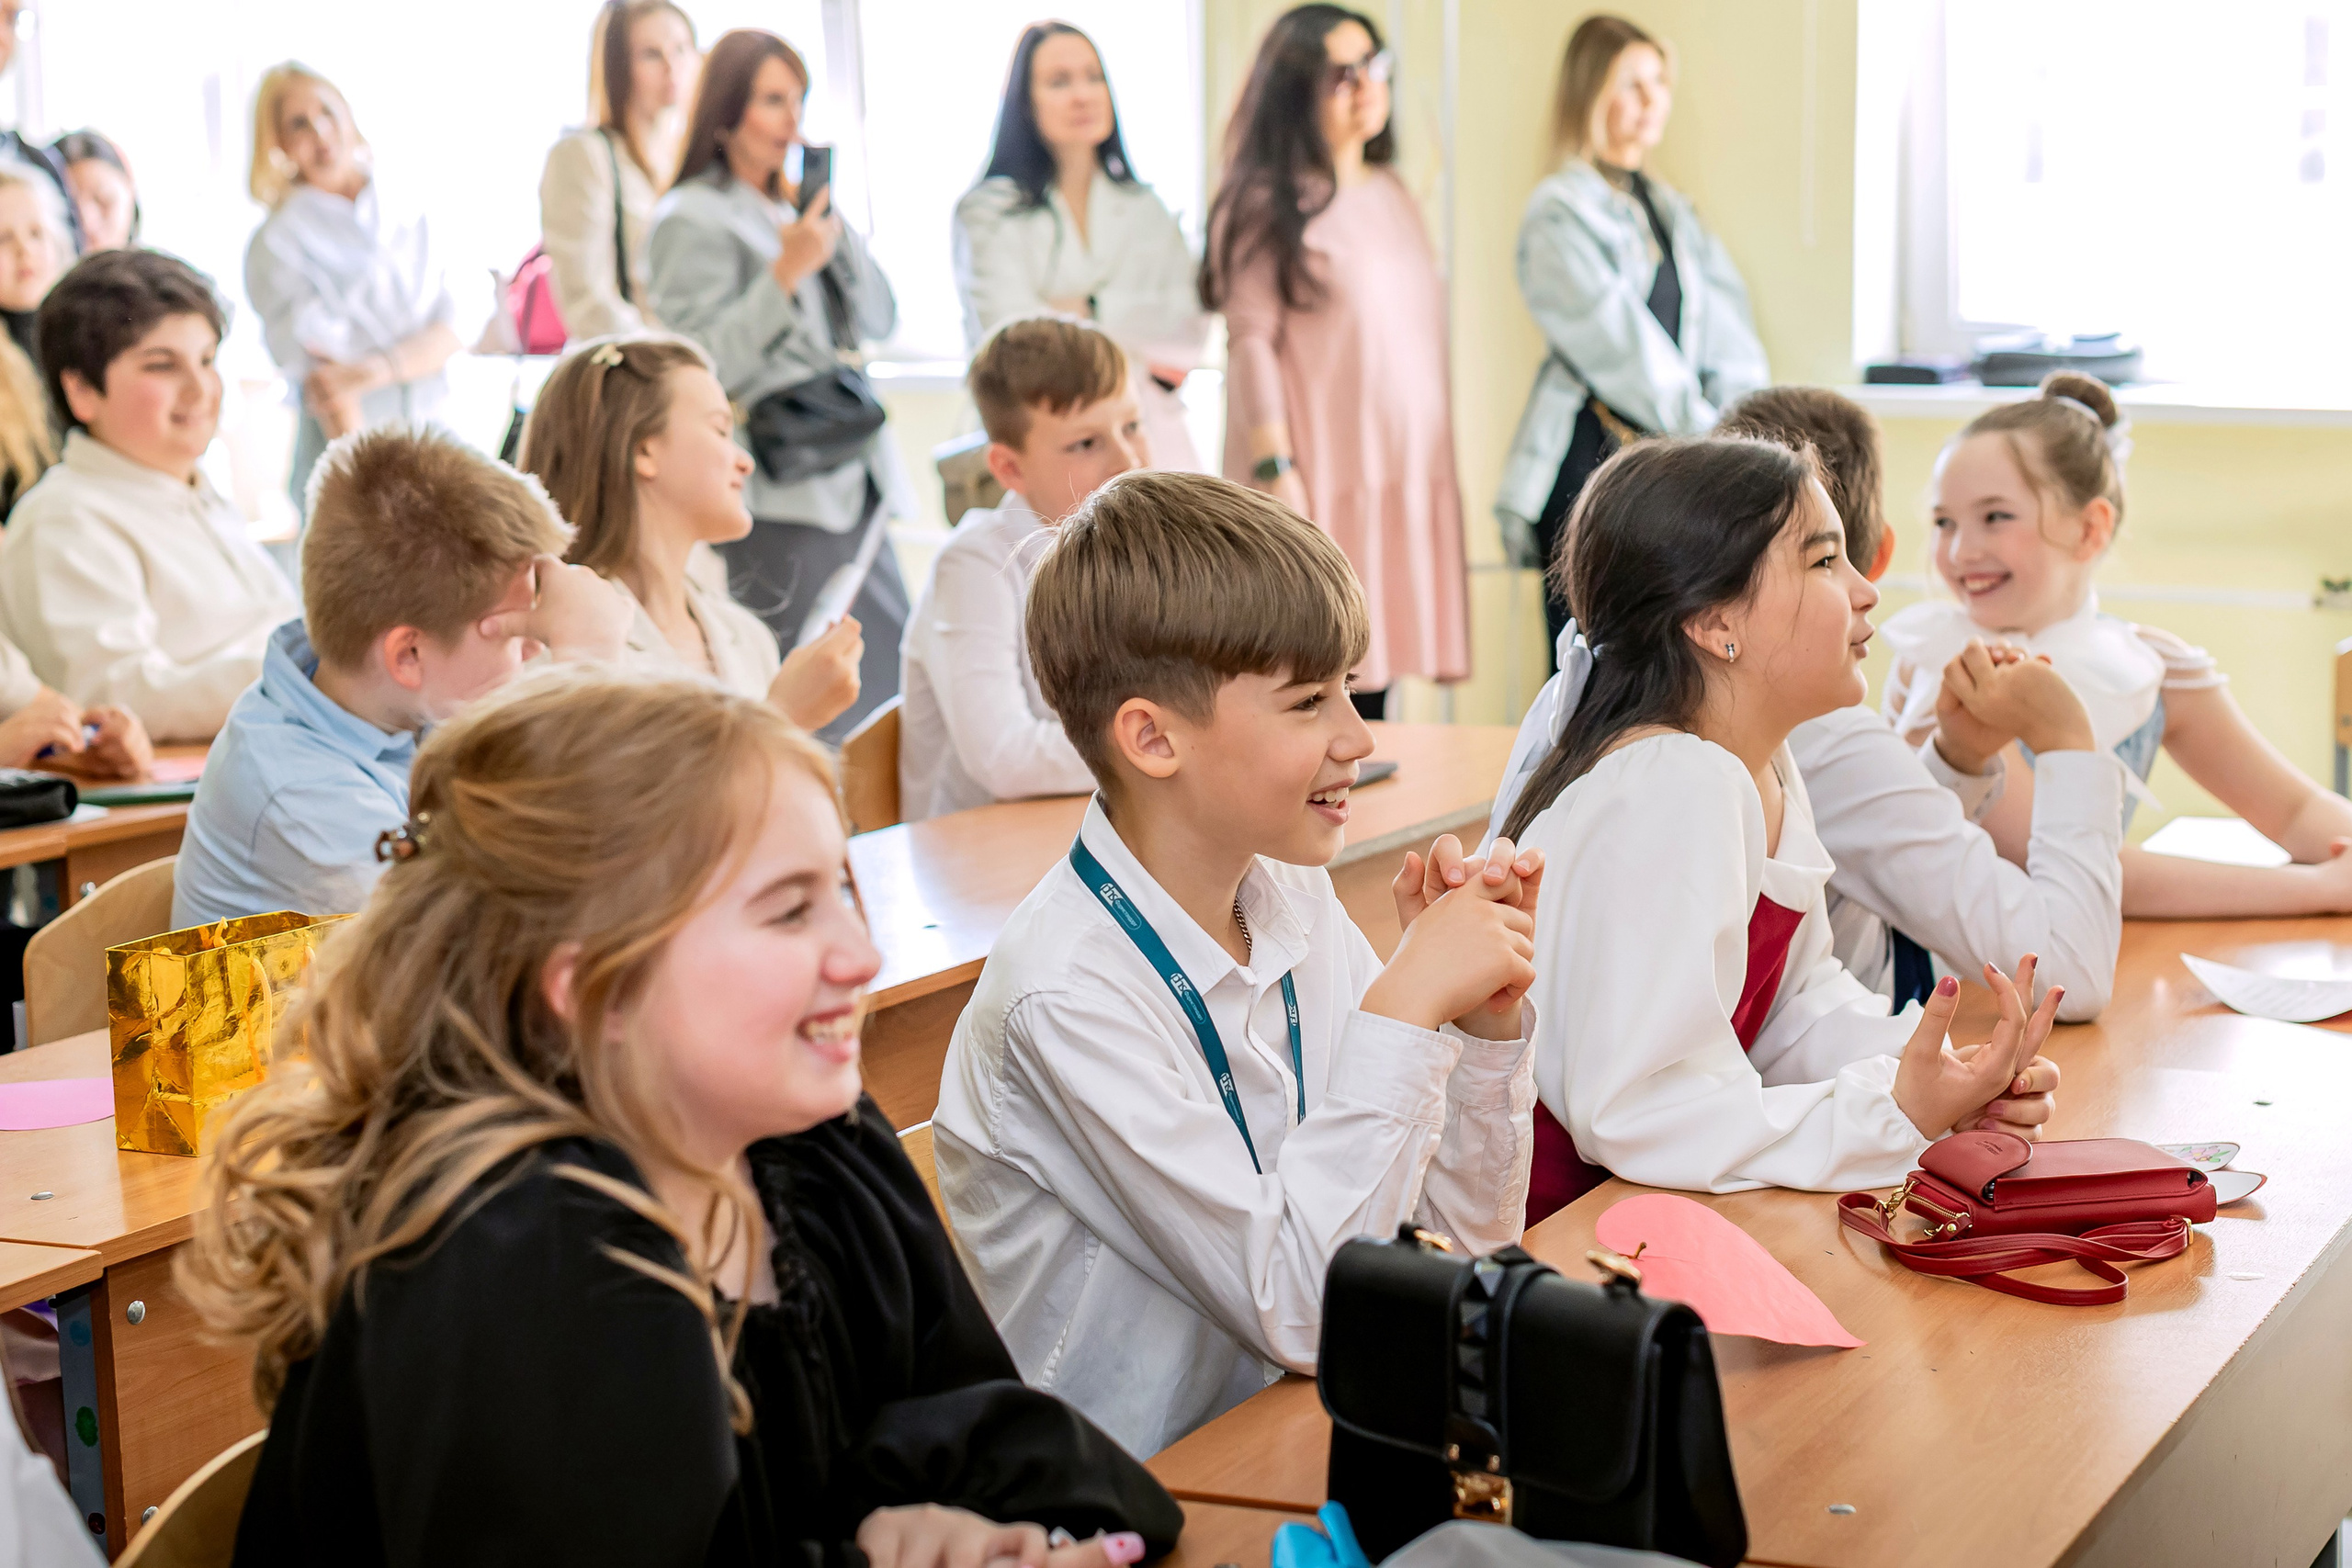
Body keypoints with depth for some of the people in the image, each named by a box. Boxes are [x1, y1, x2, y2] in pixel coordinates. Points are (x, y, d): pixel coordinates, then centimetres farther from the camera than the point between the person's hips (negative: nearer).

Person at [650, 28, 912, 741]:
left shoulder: (792, 211, 19)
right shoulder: (693, 221, -4)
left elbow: (878, 321, 13)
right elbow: (701, 367, -13)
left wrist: (834, 229, 0)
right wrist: (788, 272, -16)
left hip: (850, 488, 8)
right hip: (778, 501, -8)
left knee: (898, 680, 6)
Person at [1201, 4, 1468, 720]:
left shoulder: (1394, 197, 17)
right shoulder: (1266, 204, -4)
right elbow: (1251, 342, -10)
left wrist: (1437, 463, 19)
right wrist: (1274, 467, -18)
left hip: (1405, 473, 6)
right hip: (1319, 477, -6)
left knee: (1372, 685, 5)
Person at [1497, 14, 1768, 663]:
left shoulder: (1669, 208, 18)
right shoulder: (1560, 211, -4)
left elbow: (1727, 335, 11)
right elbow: (1619, 341, -11)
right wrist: (1704, 429, -11)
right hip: (1591, 457, -7)